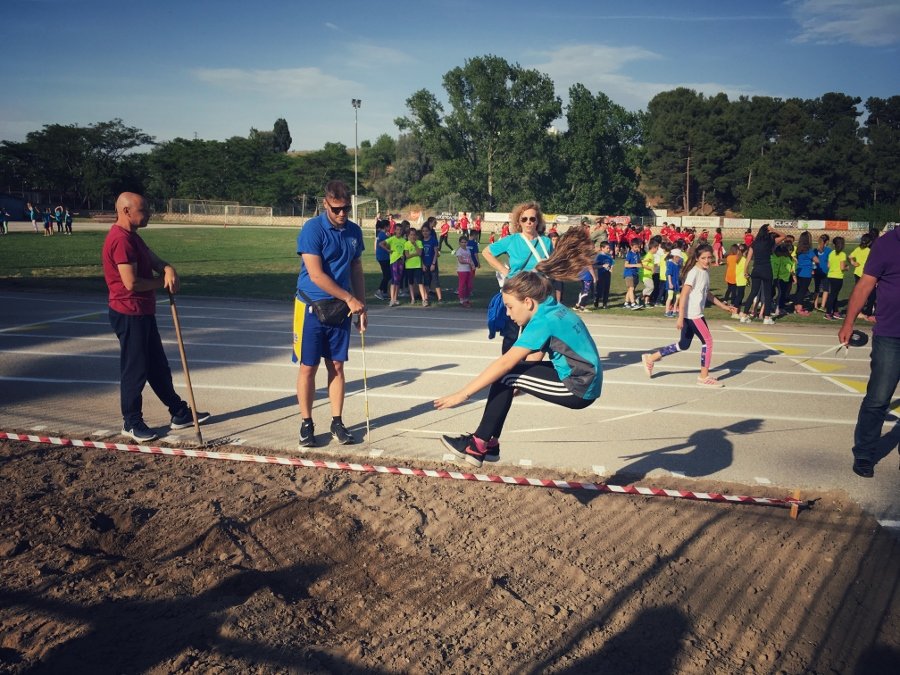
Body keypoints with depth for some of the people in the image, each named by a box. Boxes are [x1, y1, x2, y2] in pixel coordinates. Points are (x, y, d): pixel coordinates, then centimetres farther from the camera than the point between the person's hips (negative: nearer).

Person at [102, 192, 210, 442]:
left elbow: (154, 260, 9)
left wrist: (169, 270, -14)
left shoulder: (132, 236, 13)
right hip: (129, 315, -11)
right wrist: (162, 281, -11)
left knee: (158, 366, 17)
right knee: (135, 369, 1)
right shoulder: (120, 239, -20)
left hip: (144, 313, 11)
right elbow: (131, 282, -26)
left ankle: (179, 414, 27)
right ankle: (132, 423, 16)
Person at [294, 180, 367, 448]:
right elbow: (316, 275, -18)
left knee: (336, 366, 8)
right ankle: (306, 424, 14)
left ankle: (337, 423, 17)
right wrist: (350, 298, -14)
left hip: (340, 310, 5)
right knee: (308, 367, 1)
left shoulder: (354, 231, 6)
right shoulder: (312, 229, -12)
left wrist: (361, 308, 10)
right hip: (311, 308, -4)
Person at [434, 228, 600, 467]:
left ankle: (478, 445, 1)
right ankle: (489, 443, 15)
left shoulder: (544, 321, -20)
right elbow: (534, 357, 16)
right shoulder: (555, 311, 8)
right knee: (508, 374, 10)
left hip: (577, 390, -10)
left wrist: (463, 394, -21)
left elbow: (505, 362, -23)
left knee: (504, 375, -11)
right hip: (583, 381, 10)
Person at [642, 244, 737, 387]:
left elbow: (707, 293, 26)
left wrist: (725, 307, 24)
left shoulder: (706, 272, 13)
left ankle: (650, 358, 21)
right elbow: (683, 295, -20)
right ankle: (704, 377, 8)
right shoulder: (694, 272, -15)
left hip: (695, 314, 9)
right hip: (691, 314, -9)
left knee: (683, 345, 14)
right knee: (708, 341, -2)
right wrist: (680, 318, -24)